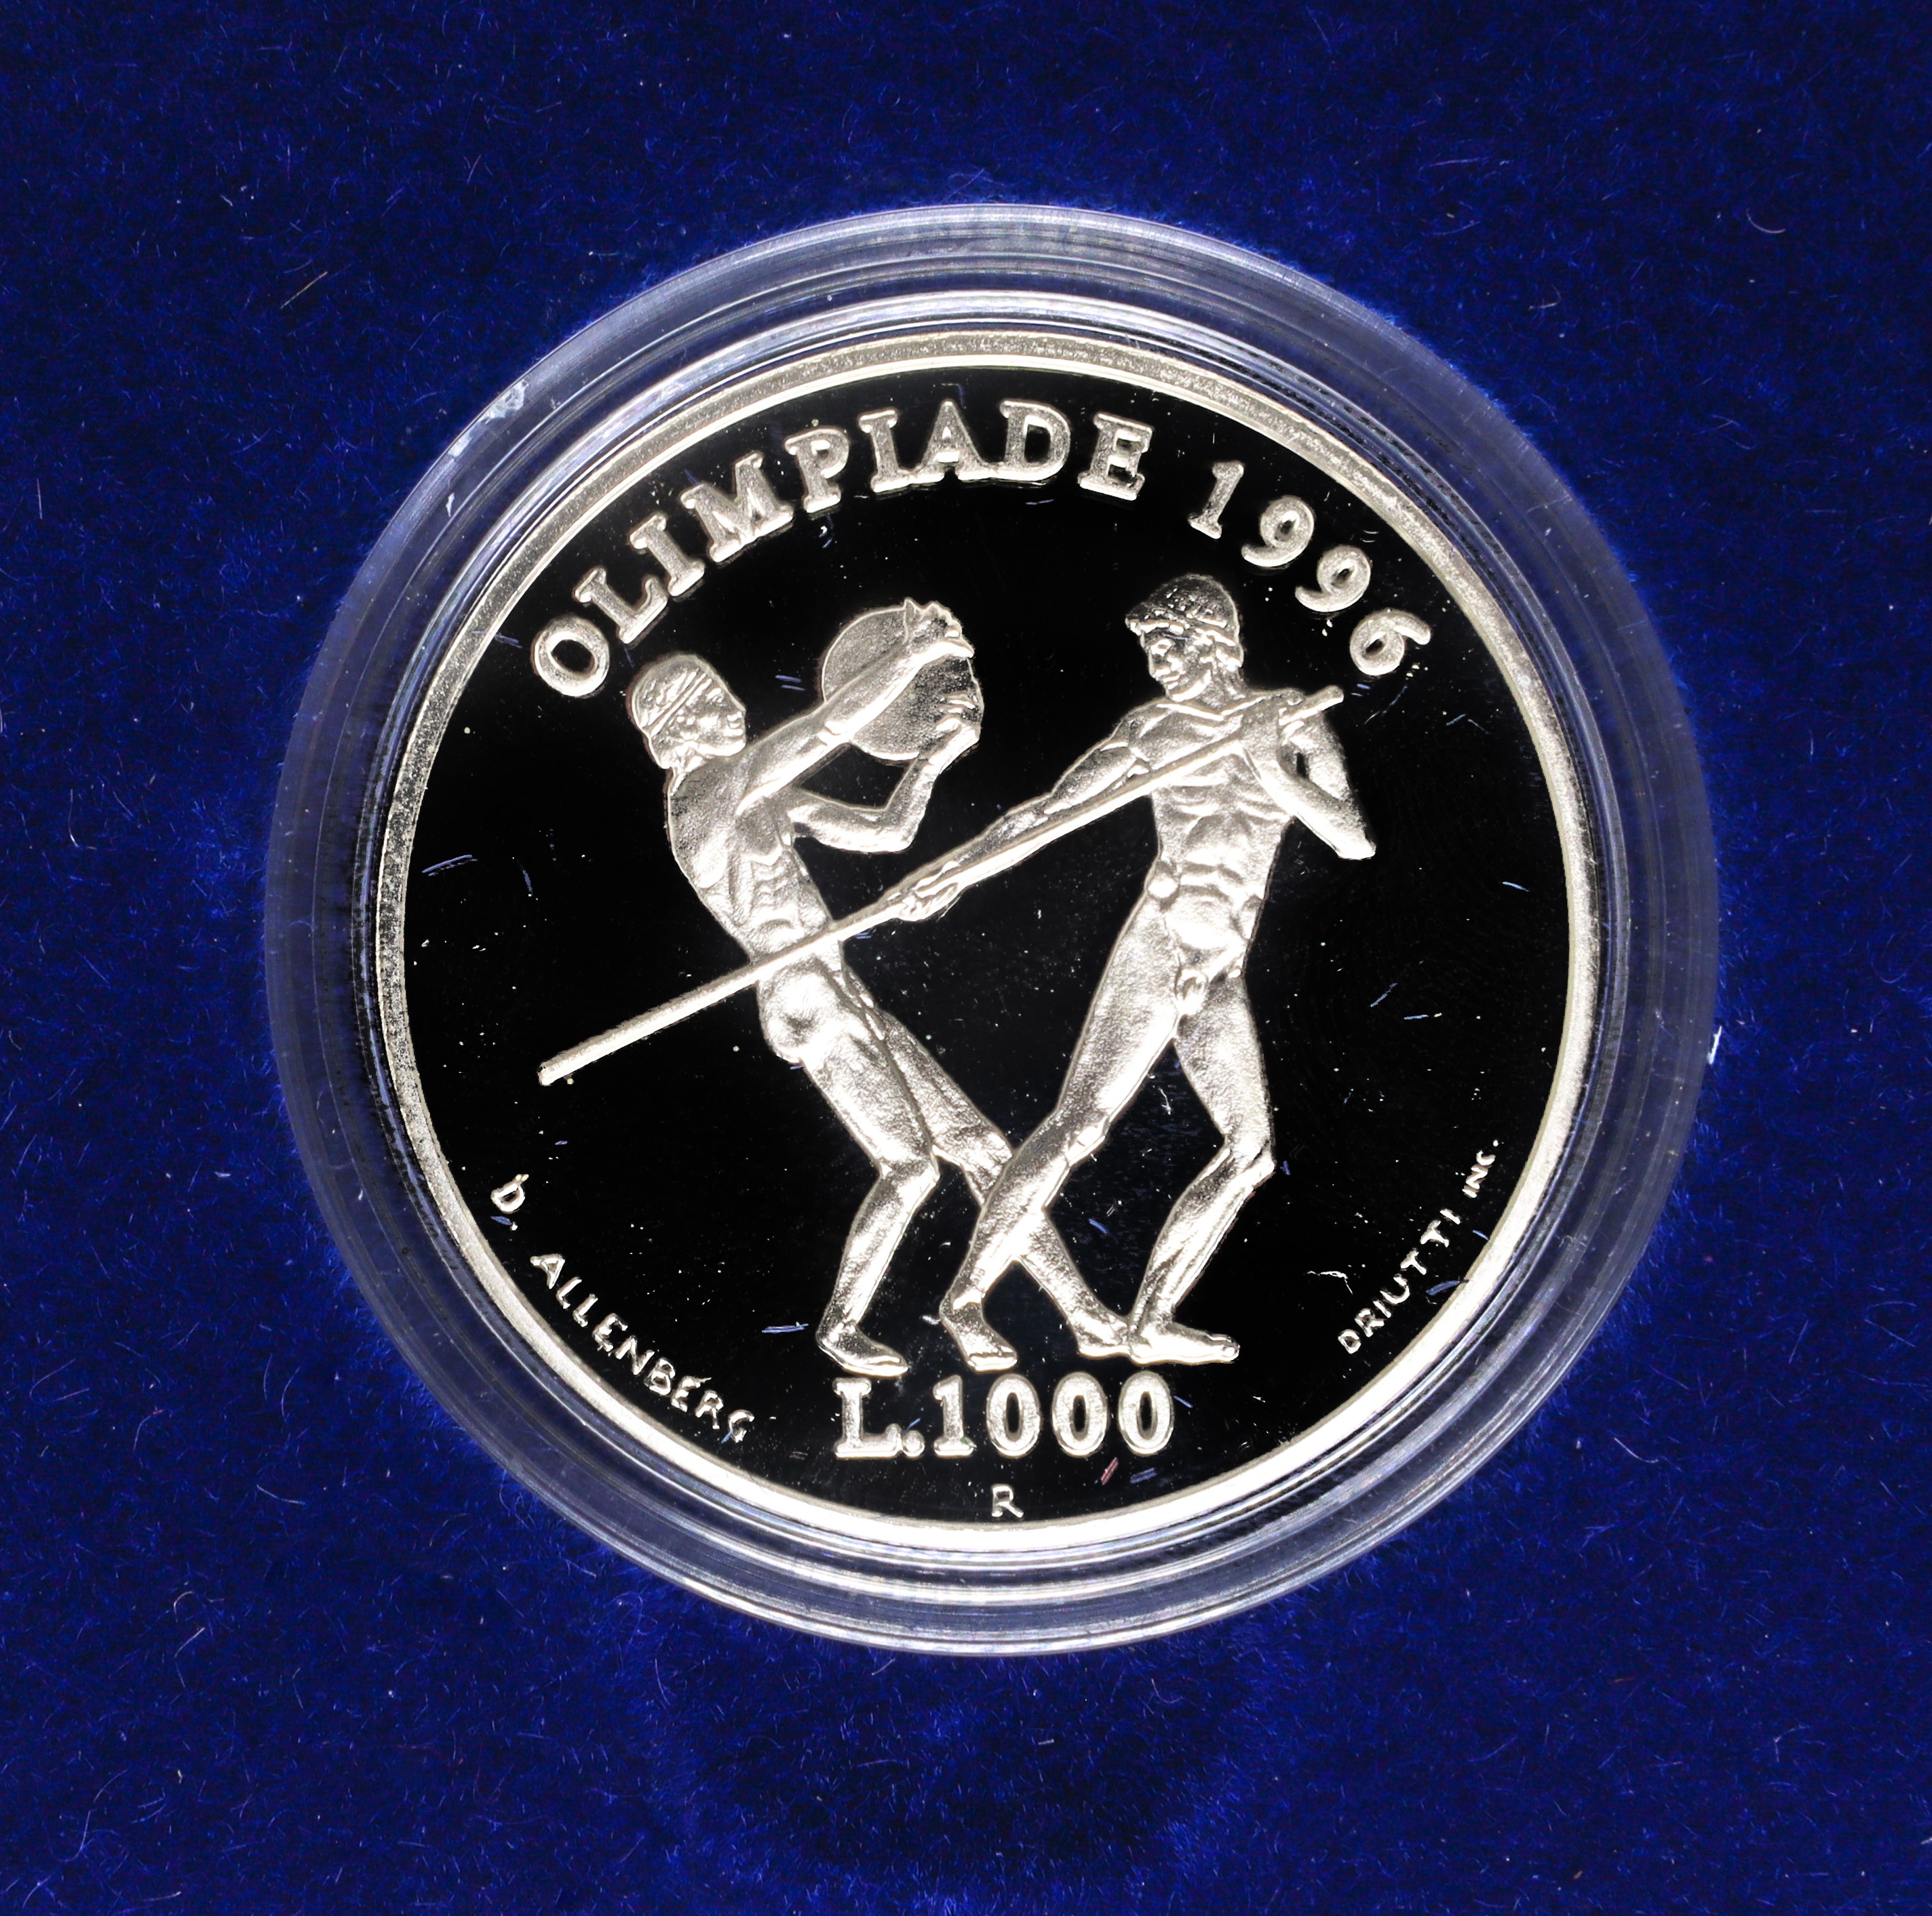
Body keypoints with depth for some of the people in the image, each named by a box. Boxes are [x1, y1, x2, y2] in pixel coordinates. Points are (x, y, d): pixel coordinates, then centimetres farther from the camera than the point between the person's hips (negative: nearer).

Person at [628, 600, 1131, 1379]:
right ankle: (841, 1325, 4)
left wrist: (936, 756, 6)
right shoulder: (709, 790, -11)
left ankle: (1087, 1316, 4)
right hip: (805, 1002, -9)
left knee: (980, 1146, 3)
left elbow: (888, 832, 18)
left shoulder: (764, 794, 19)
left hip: (845, 1002, 9)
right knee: (910, 1165, -16)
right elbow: (832, 724, -19)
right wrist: (914, 650, -10)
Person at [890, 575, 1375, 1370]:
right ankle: (967, 1297, -13)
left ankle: (1152, 1321, 12)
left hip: (1218, 978, 5)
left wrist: (1278, 779, -16)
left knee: (1250, 1151, 5)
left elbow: (1356, 840, 0)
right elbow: (1054, 806, -1)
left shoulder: (1291, 720, 8)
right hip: (1158, 943, -5)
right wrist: (960, 863, -12)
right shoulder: (1154, 726, 3)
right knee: (1078, 1126, -17)